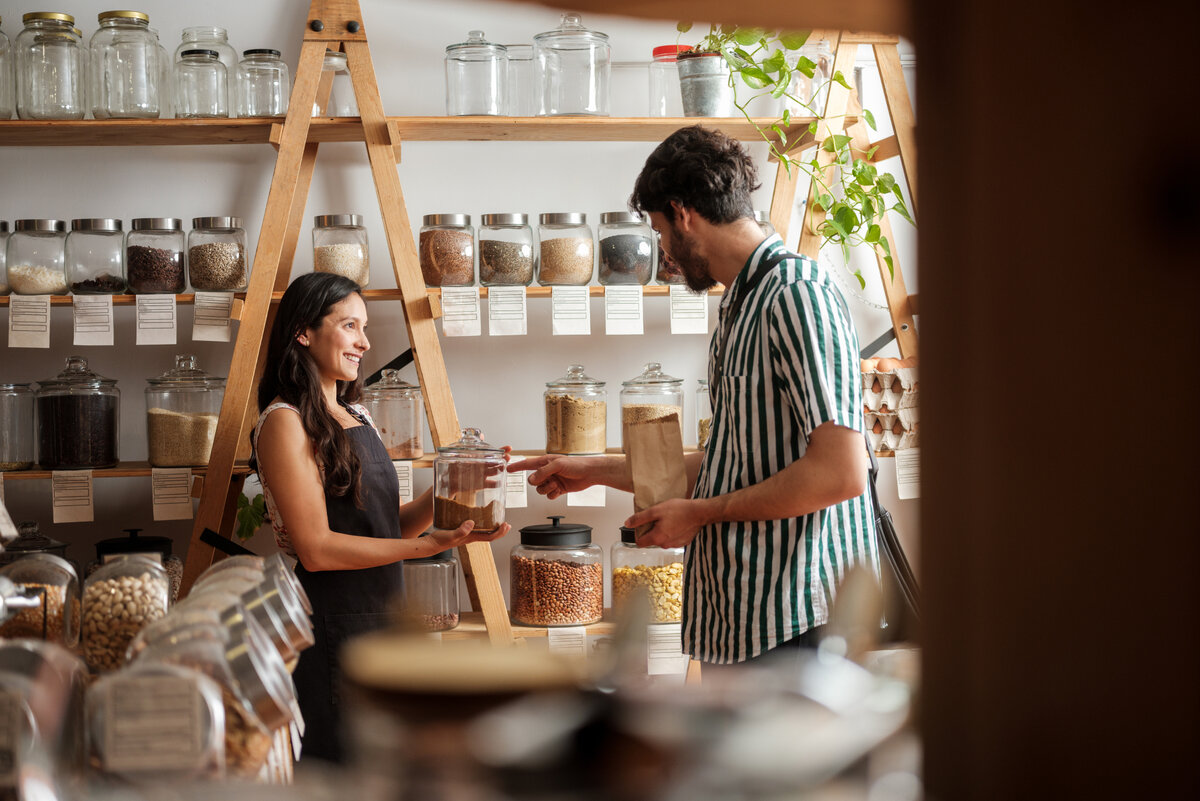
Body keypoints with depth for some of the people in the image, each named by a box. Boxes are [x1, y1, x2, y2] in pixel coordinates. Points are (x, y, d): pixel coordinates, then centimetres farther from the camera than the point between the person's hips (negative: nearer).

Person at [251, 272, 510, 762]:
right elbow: (316, 548, -18)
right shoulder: (285, 422, -11)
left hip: (381, 623, 8)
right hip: (328, 632, -8)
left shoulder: (356, 417, 15)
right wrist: (429, 545, -22)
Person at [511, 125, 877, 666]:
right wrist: (595, 470, 29)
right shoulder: (740, 307, 18)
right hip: (738, 621, 10)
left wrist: (702, 513, -11)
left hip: (798, 623, -10)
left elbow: (840, 473, -21)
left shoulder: (797, 295, -13)